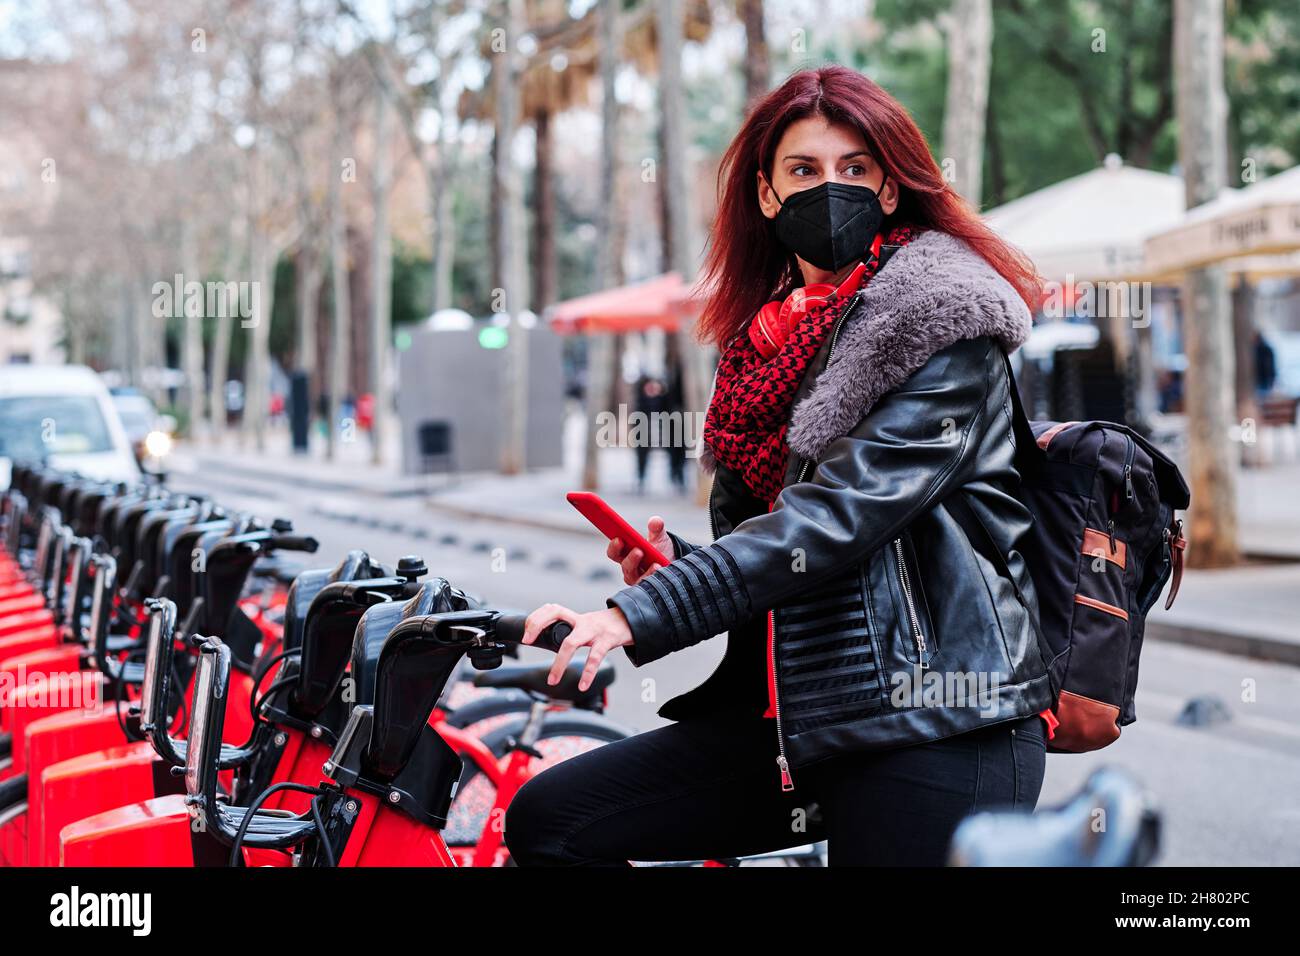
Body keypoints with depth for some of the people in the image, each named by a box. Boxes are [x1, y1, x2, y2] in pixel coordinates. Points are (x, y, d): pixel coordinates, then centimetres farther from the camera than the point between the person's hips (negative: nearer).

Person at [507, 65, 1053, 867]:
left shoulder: (944, 318, -7)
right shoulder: (765, 338, 17)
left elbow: (843, 513, -20)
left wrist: (637, 617, -25)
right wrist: (672, 560, -1)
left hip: (934, 720, -7)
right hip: (792, 713, 7)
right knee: (547, 820, -3)